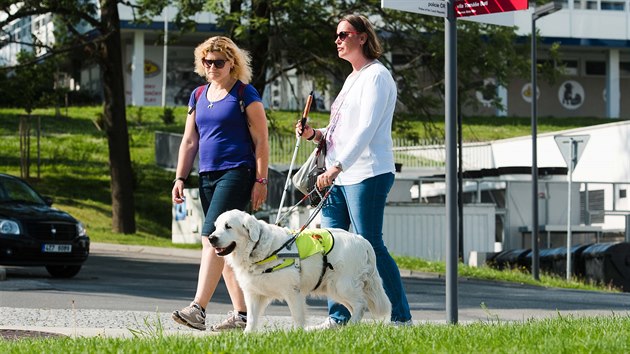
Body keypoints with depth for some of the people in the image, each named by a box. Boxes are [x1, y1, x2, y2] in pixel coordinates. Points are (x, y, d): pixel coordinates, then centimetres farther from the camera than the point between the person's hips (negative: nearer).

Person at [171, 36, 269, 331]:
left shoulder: (245, 95, -3)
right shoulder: (198, 96, 15)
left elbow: (261, 141, -5)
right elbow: (189, 141, 18)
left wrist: (260, 180, -11)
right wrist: (180, 178, 10)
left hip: (237, 174, -7)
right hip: (208, 175, 7)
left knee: (211, 238, -19)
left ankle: (198, 308, -26)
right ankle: (241, 313, 12)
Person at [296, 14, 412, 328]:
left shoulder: (376, 76, -7)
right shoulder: (352, 79, 21)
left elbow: (365, 130, -18)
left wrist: (337, 167, -26)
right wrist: (314, 135, 6)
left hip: (367, 174, -9)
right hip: (339, 176, 9)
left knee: (369, 247, -9)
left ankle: (402, 317, -2)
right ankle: (338, 318, 7)